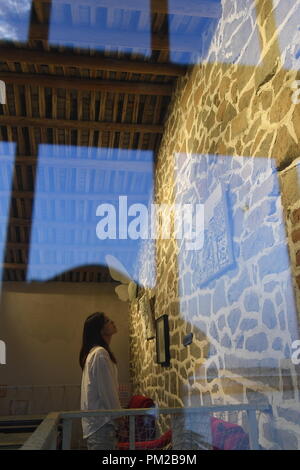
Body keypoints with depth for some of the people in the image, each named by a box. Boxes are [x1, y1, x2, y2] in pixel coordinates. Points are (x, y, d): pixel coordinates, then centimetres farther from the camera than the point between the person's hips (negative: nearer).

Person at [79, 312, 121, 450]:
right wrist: (118, 417, -9)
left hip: (95, 420, 10)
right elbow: (107, 392, -19)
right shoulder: (100, 353, -19)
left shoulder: (94, 352, 12)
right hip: (101, 423, -10)